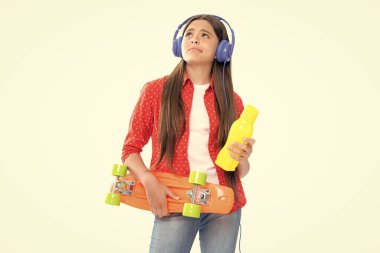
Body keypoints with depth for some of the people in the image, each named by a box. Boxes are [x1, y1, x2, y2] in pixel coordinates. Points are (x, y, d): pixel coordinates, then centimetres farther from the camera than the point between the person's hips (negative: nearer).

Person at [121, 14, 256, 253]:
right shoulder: (156, 90, 0)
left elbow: (239, 172, 11)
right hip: (175, 204, -2)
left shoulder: (232, 100, 5)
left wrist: (242, 159, -12)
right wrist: (149, 181, -15)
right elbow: (131, 149, 2)